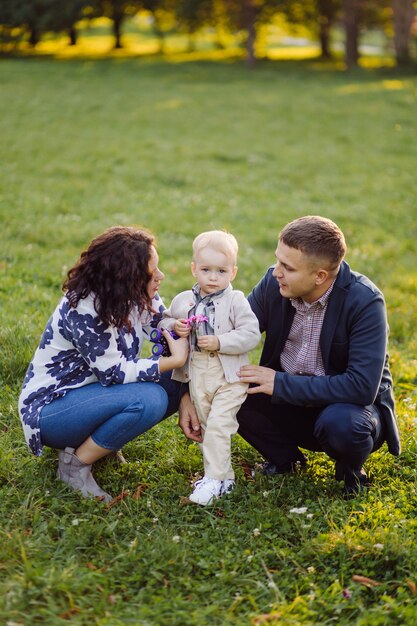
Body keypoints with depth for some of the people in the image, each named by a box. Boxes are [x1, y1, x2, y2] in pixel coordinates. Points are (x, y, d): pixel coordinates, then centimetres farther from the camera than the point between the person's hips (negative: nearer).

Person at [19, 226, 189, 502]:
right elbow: (114, 373, -26)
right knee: (148, 399, -30)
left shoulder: (140, 295, -6)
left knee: (174, 385, -8)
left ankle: (100, 438, 3)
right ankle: (75, 463, -12)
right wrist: (175, 360, -23)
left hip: (96, 388, 8)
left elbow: (173, 339, -3)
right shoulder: (82, 310, -28)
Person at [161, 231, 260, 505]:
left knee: (218, 425, -16)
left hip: (229, 375, -5)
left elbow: (251, 335, -14)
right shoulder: (183, 300, 5)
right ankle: (225, 474, 27)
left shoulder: (236, 301, -8)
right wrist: (174, 326, -6)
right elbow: (164, 321, 17)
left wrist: (219, 342, -22)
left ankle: (214, 480, -9)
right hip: (197, 374, 6)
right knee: (206, 427, 13)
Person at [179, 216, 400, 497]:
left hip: (351, 404, -4)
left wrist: (281, 384, -29)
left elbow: (362, 387, -30)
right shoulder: (273, 283, -11)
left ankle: (351, 470, 0)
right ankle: (285, 458, 7)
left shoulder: (365, 302, -25)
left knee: (339, 422, -37)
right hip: (290, 401, 4)